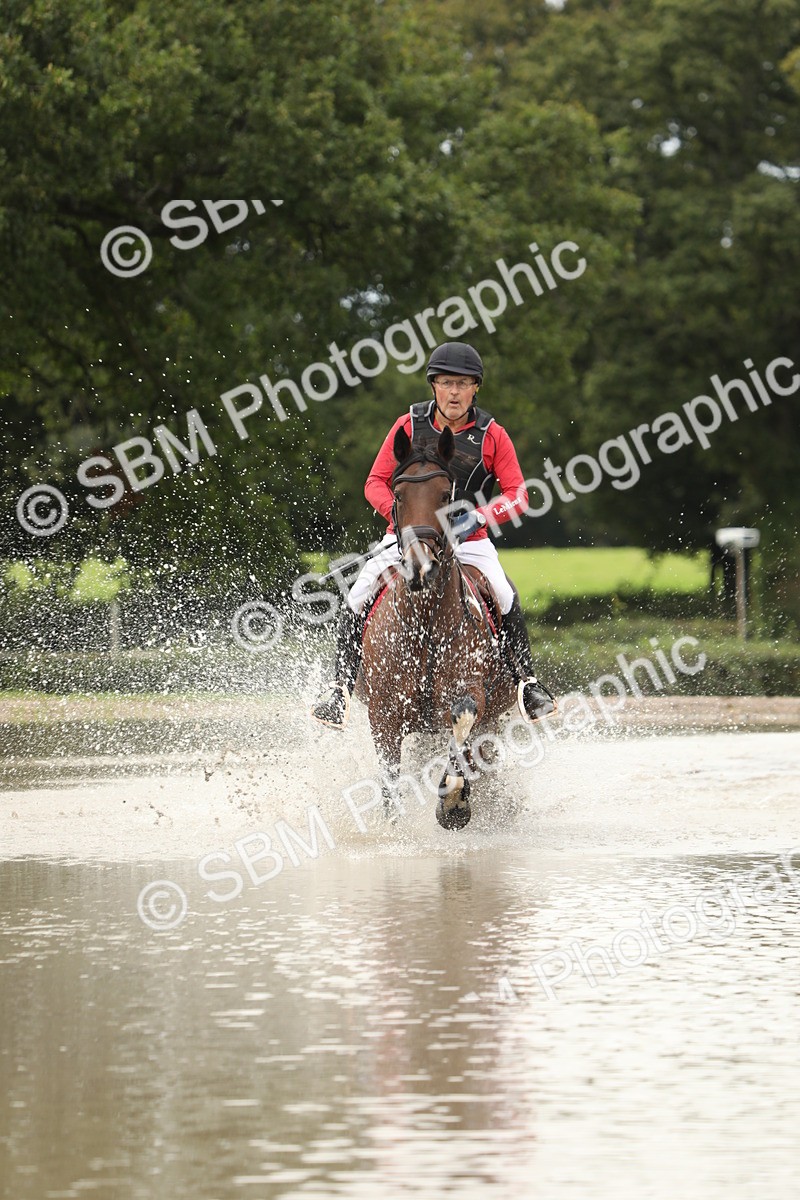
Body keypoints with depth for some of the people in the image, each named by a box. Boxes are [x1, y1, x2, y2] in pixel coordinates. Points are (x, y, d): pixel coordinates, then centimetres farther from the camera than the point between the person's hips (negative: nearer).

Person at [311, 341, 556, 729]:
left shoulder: (492, 435, -4)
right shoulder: (409, 425, -3)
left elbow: (518, 494, -6)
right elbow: (375, 483, -1)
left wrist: (478, 517, -24)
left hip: (468, 541, 0)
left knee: (506, 599, -23)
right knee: (355, 601, -18)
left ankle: (525, 682, -3)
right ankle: (340, 686, -6)